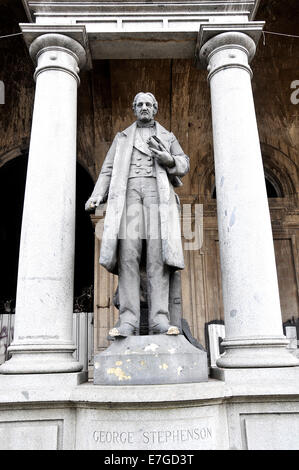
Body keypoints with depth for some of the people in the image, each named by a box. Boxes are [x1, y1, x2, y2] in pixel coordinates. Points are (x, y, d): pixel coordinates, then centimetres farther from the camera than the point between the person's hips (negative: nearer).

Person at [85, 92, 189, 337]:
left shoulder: (168, 137, 27)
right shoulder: (122, 137, 28)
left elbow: (184, 165, 16)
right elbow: (108, 169, 17)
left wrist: (169, 159, -8)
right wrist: (97, 195, 0)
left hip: (158, 192, 0)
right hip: (128, 192, 1)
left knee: (158, 256, -15)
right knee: (128, 254, -16)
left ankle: (160, 320, -20)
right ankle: (128, 321, -20)